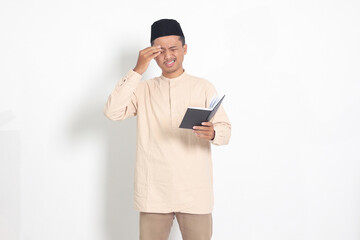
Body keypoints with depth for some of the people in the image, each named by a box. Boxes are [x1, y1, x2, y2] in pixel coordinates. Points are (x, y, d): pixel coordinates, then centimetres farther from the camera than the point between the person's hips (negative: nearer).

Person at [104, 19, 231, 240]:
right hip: (153, 192, 1)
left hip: (194, 192, -1)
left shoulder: (204, 87, 5)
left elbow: (226, 129, -2)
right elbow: (113, 112, -7)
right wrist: (138, 70, -11)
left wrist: (212, 133, -26)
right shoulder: (143, 89, 8)